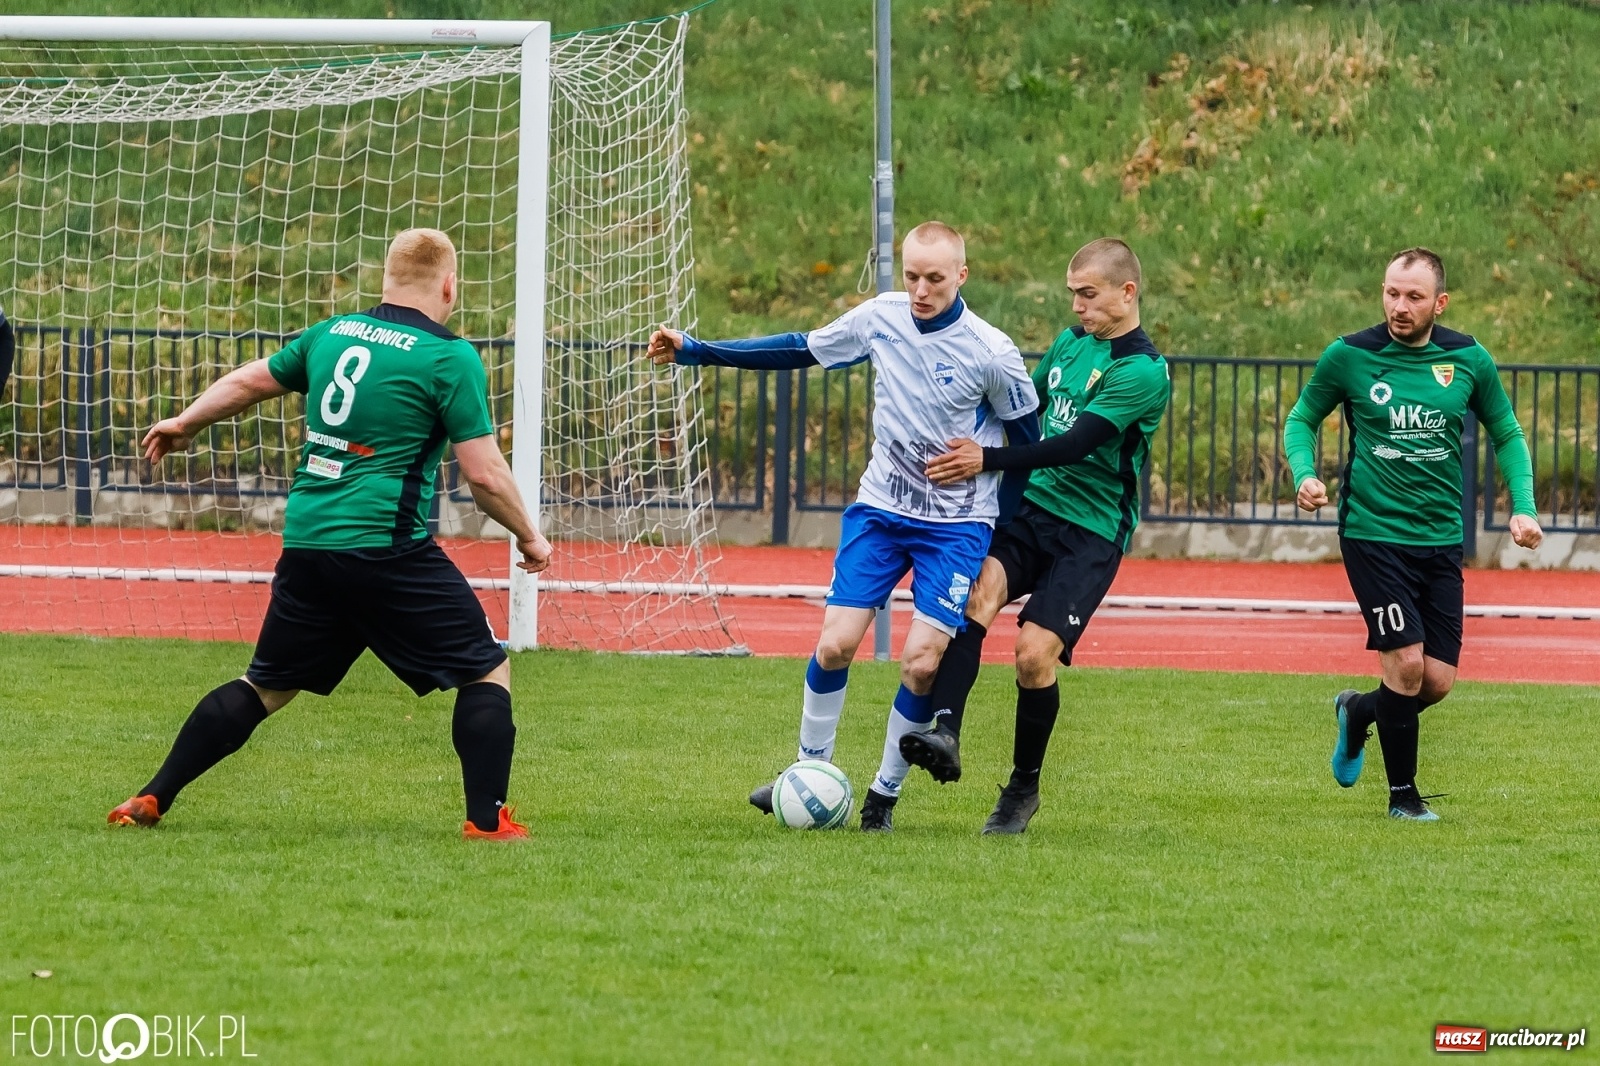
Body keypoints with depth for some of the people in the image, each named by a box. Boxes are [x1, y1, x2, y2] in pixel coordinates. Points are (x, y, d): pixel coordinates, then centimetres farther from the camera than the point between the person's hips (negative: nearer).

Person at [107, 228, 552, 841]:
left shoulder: (331, 334, 11)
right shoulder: (451, 358, -7)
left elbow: (247, 382, 25)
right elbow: (484, 475, -9)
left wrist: (184, 424, 43)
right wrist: (528, 538, 8)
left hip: (306, 545, 6)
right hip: (389, 551, -6)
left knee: (267, 686, 19)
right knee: (487, 671, 7)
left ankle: (152, 799, 15)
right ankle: (486, 820, -1)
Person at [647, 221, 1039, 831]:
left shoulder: (991, 354, -15)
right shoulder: (881, 318, -5)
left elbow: (1027, 442, -3)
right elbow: (801, 351, 9)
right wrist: (693, 352, 7)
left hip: (955, 524, -3)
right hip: (880, 508, 3)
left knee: (921, 663, -13)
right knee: (836, 643, -8)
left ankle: (885, 794, 7)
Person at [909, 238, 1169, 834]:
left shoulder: (1143, 372, -12)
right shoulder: (1070, 343, 12)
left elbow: (1075, 444, -20)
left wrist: (986, 460, -23)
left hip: (1091, 532, -5)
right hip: (1031, 509, 5)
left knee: (1035, 653, -15)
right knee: (977, 591, -24)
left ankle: (1024, 789, 7)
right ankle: (945, 735, -39)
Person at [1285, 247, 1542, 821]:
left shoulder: (1469, 360, 1)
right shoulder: (1348, 356, -5)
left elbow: (1507, 435, 14)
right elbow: (1302, 418, 9)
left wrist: (1523, 506, 1)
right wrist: (1304, 474, -10)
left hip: (1442, 538, 3)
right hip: (1373, 532, -3)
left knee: (1437, 679, 0)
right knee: (1407, 662, -13)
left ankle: (1358, 711, 33)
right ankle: (1402, 793, 6)